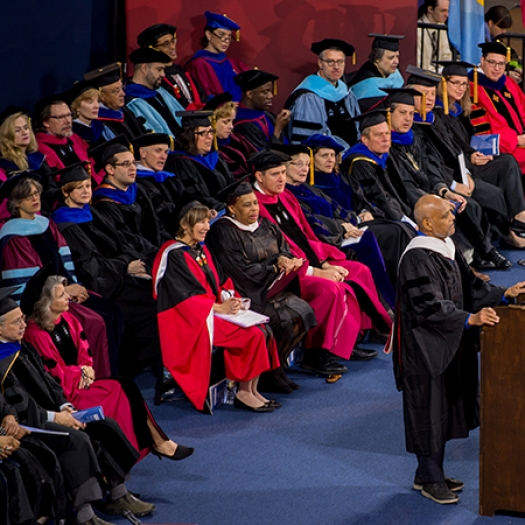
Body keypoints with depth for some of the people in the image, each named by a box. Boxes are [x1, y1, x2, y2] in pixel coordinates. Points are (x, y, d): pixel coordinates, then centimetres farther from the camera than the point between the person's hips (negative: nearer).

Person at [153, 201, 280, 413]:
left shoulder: (201, 250, 15)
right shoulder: (173, 255, -12)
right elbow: (184, 295, -17)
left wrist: (228, 298, -5)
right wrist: (218, 307, -18)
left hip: (211, 311, 8)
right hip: (190, 319, -8)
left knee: (261, 330, -11)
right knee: (252, 335, -21)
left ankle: (251, 389, -9)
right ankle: (244, 393, -12)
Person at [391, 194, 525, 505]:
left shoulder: (447, 248, 7)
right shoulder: (418, 259, -21)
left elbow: (468, 285, 13)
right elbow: (430, 306, -28)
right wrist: (470, 319, -35)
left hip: (449, 345, 9)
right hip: (426, 348, -9)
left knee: (446, 407, 15)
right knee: (430, 408, 0)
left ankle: (429, 473, 26)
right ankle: (430, 479, 11)